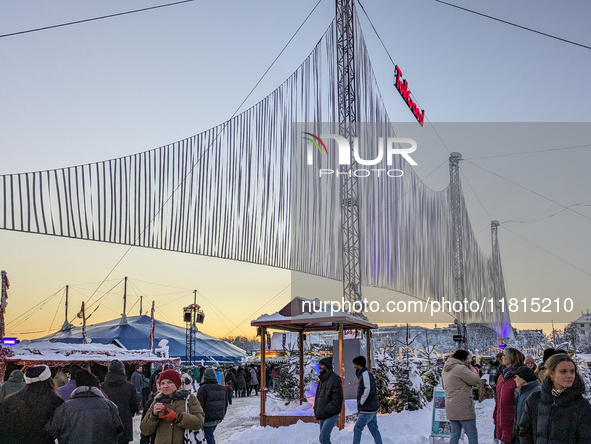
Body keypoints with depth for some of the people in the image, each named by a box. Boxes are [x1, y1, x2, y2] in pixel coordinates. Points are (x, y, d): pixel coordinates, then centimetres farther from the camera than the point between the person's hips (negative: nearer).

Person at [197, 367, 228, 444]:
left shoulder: (203, 388, -14)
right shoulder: (223, 388, 7)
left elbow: (199, 405, -14)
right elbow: (225, 404, 16)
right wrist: (221, 416, 26)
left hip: (208, 419, -7)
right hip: (218, 418, 7)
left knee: (209, 438, 1)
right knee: (210, 435, 22)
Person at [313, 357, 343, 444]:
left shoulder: (334, 379, -15)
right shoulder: (322, 379, 13)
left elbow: (337, 399, -19)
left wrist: (326, 410, -20)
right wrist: (316, 408, 8)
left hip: (331, 415, -9)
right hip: (322, 415, 9)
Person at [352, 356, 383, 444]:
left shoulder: (365, 374, -15)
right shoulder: (362, 374, 15)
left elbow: (369, 390, -27)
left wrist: (361, 403, -17)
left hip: (367, 410, -10)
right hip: (372, 409, 10)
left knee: (357, 429, -5)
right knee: (374, 429, 12)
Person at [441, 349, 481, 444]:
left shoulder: (445, 370, 13)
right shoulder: (461, 368, -15)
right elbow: (476, 380, -12)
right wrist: (470, 367, -1)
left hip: (450, 407, 8)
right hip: (463, 407, -8)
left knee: (455, 433, 14)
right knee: (472, 434, 1)